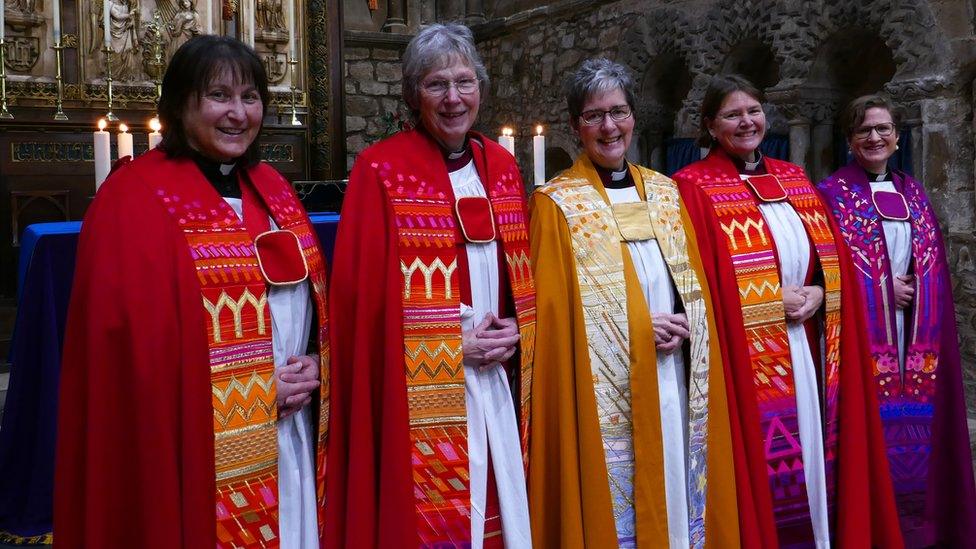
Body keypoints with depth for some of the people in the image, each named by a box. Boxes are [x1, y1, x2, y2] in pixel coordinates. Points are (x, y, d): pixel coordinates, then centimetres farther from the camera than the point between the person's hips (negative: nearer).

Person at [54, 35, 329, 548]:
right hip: (203, 454, -6)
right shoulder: (135, 199, -11)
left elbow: (313, 296, 15)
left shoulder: (271, 187, 11)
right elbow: (134, 345, -17)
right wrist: (257, 387, -16)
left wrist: (314, 366, -4)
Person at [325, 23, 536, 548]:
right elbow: (359, 291, -11)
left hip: (493, 386, 6)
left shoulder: (501, 166, 10)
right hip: (418, 394, -5)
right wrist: (455, 341, -14)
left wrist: (516, 332, -3)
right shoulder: (380, 170, -8)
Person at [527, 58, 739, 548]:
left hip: (675, 383, 5)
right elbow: (552, 309, -7)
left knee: (678, 491, 11)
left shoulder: (664, 192, 11)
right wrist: (639, 328, -15)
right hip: (605, 392, -4)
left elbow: (695, 284, 14)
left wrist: (685, 326, -7)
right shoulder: (556, 203, -3)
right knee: (614, 501, 0)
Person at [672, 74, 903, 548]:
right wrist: (773, 300, -15)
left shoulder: (794, 179, 13)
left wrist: (817, 295, -7)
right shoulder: (693, 188, -5)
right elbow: (696, 282, -12)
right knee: (760, 469, 0)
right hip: (744, 361, -5)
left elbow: (832, 263, 13)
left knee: (810, 460, 12)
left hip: (804, 357, 6)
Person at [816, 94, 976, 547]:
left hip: (913, 333, 5)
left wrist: (912, 290, -3)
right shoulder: (833, 194, -2)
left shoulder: (913, 194, 15)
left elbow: (933, 266, 15)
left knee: (913, 422, 7)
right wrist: (886, 288, -11)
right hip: (861, 329, -5)